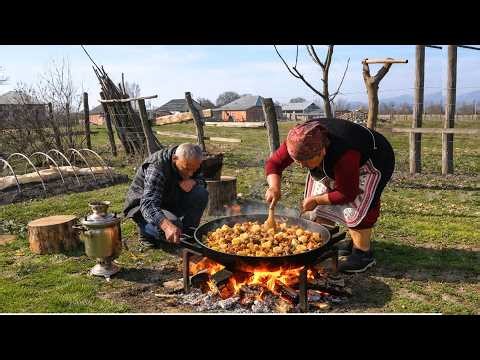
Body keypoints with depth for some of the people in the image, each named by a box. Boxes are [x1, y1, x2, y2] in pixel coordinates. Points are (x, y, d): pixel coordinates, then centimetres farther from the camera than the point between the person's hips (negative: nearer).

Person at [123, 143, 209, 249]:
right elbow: (148, 204, -44)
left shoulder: (189, 163, -12)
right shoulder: (156, 167, -34)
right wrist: (167, 226, -63)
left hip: (169, 201, 7)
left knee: (201, 194, -18)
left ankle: (187, 233, -2)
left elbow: (201, 180, 4)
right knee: (173, 224, -35)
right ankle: (145, 232, -3)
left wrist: (193, 181, -23)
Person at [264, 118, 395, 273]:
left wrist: (316, 200, -24)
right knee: (320, 208, 1)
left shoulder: (345, 155, -44)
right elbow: (273, 163, -16)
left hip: (372, 162, -7)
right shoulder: (298, 142, -27)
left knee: (356, 208, -20)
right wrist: (274, 186, -33)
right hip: (332, 165, 7)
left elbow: (347, 194, -31)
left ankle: (363, 254, -4)